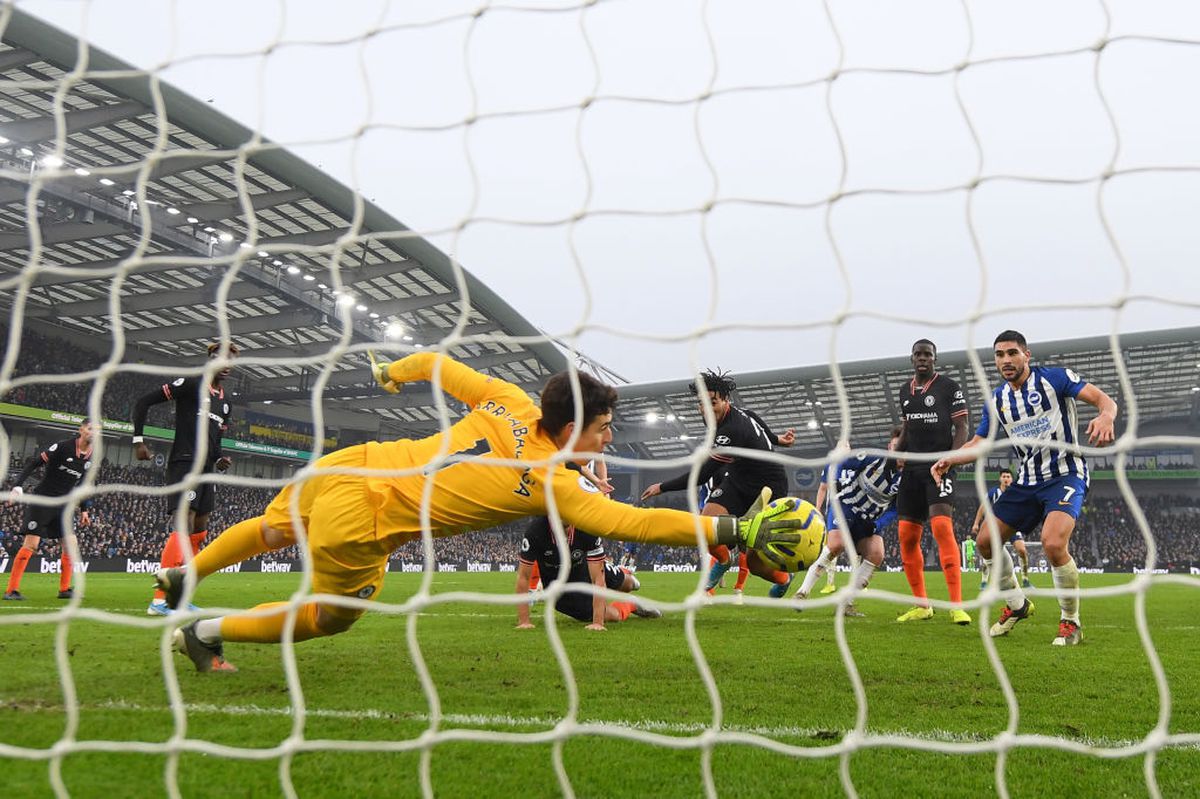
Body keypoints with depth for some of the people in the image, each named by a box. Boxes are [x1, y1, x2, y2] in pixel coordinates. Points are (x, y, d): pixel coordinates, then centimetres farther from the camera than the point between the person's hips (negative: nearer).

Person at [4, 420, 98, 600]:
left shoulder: (91, 458, 6)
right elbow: (34, 463, -14)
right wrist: (17, 486, -23)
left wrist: (84, 510, 16)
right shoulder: (62, 447, -14)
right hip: (41, 500, -6)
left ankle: (65, 589, 10)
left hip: (62, 505, 7)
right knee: (31, 544, -11)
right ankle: (11, 590, -6)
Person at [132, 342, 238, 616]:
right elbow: (144, 402, -5)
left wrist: (219, 459, 7)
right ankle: (159, 601, -19)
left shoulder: (226, 403, 19)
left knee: (198, 534, 9)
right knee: (184, 528, -19)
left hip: (206, 470, 9)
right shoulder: (191, 384, -4)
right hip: (184, 464, -9)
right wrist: (138, 440, -12)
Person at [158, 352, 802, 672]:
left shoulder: (510, 404, -2)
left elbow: (437, 364, 9)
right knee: (330, 619, 19)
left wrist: (392, 372, 31)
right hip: (359, 522, -7)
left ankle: (180, 576, 54)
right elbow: (637, 523, -24)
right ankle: (205, 634, 27)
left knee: (274, 530, 34)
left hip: (346, 465, 7)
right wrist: (735, 530, -22)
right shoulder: (554, 485, -19)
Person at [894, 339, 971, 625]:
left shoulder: (949, 387, -1)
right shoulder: (905, 390, 16)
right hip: (912, 468, 6)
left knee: (942, 527, -22)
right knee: (907, 536, 3)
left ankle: (956, 606, -20)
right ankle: (921, 605, 14)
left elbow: (961, 428, -4)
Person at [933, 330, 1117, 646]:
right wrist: (950, 459, -6)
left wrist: (1106, 417, -39)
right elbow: (978, 443, 14)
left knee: (1053, 544, -28)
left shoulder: (1054, 378, -10)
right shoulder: (996, 401, 7)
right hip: (1027, 482, 7)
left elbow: (1104, 399, -15)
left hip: (1065, 476, -7)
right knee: (986, 541, 3)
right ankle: (1017, 605, 26)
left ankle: (1071, 623, -7)